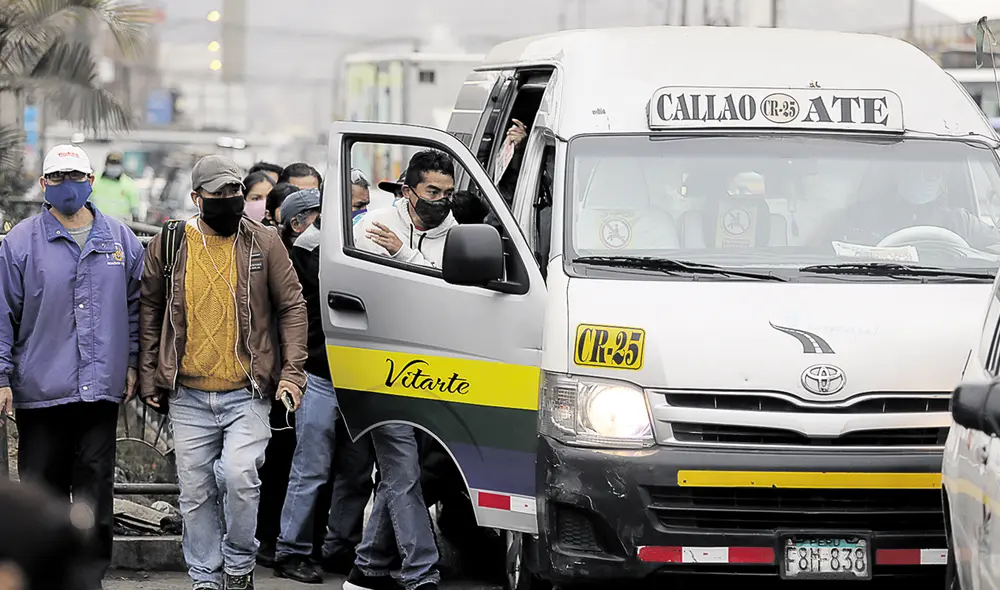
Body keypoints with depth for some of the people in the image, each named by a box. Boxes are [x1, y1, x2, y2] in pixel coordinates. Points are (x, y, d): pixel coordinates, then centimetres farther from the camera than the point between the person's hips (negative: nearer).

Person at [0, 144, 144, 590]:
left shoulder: (120, 240, 9)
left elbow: (136, 305, 17)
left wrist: (132, 362, 11)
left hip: (102, 387, 2)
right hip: (40, 390, -2)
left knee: (96, 490, 3)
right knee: (42, 490, 2)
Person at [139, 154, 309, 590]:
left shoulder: (263, 244, 2)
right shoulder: (168, 246, 5)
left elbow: (292, 306, 5)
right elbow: (149, 312, 13)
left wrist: (292, 371, -3)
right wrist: (149, 378, 9)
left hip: (247, 393, -2)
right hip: (188, 395, 2)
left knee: (239, 474, -18)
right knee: (195, 491, 6)